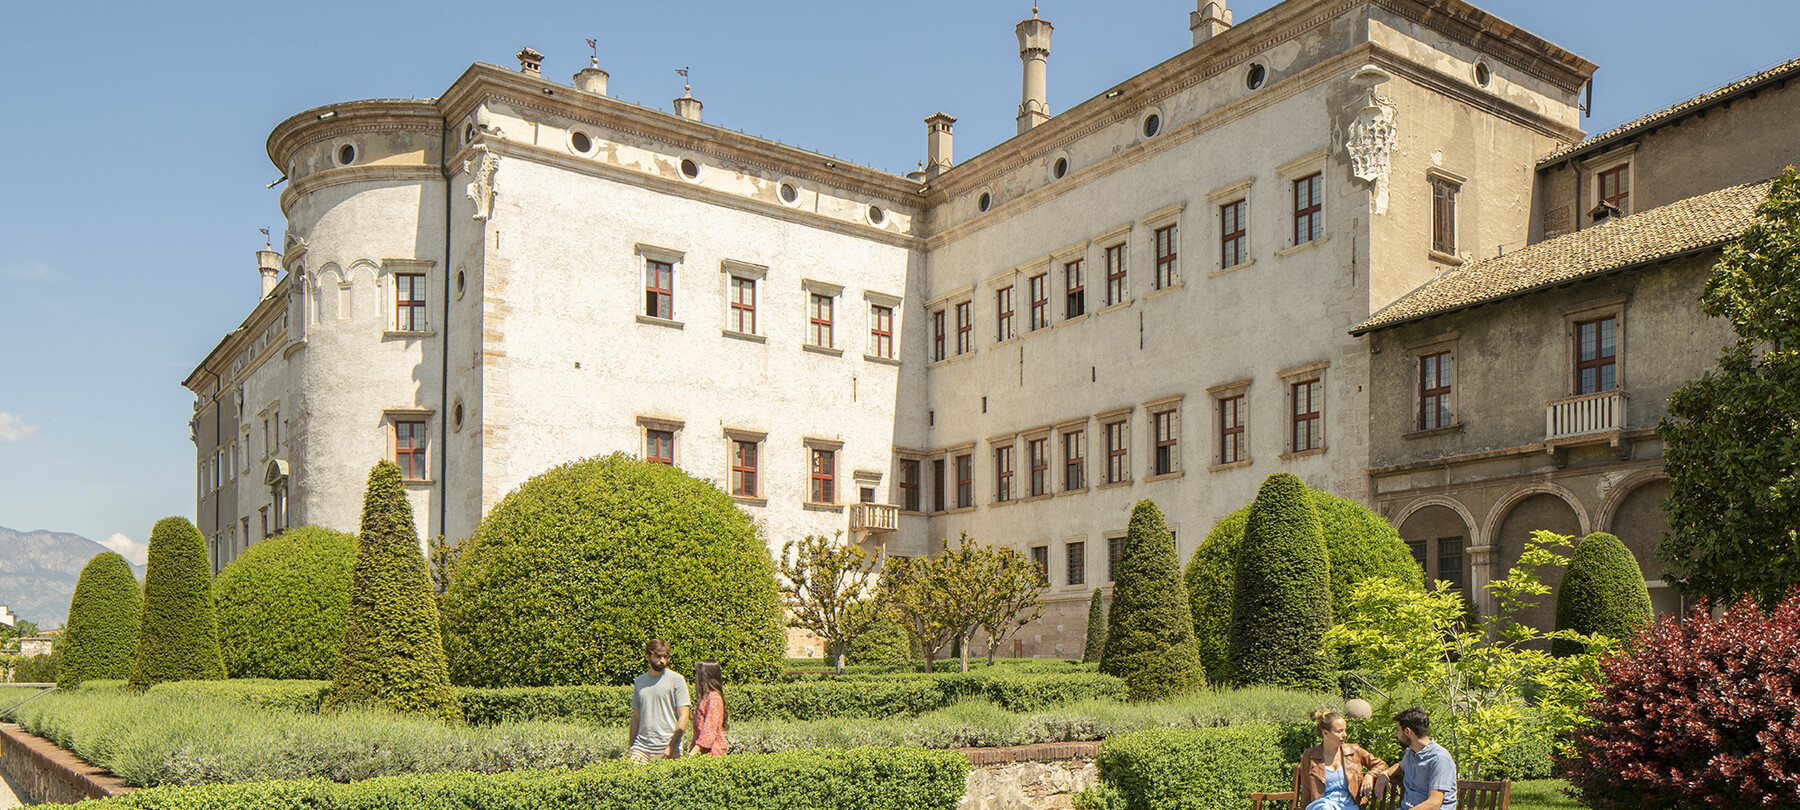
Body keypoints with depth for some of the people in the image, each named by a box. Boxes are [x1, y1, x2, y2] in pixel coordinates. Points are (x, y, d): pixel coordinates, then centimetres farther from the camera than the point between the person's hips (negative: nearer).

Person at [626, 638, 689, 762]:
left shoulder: (677, 680, -1)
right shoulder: (639, 681, 14)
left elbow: (683, 717, -6)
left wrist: (672, 746, -14)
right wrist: (630, 746, 14)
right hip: (641, 746, 3)